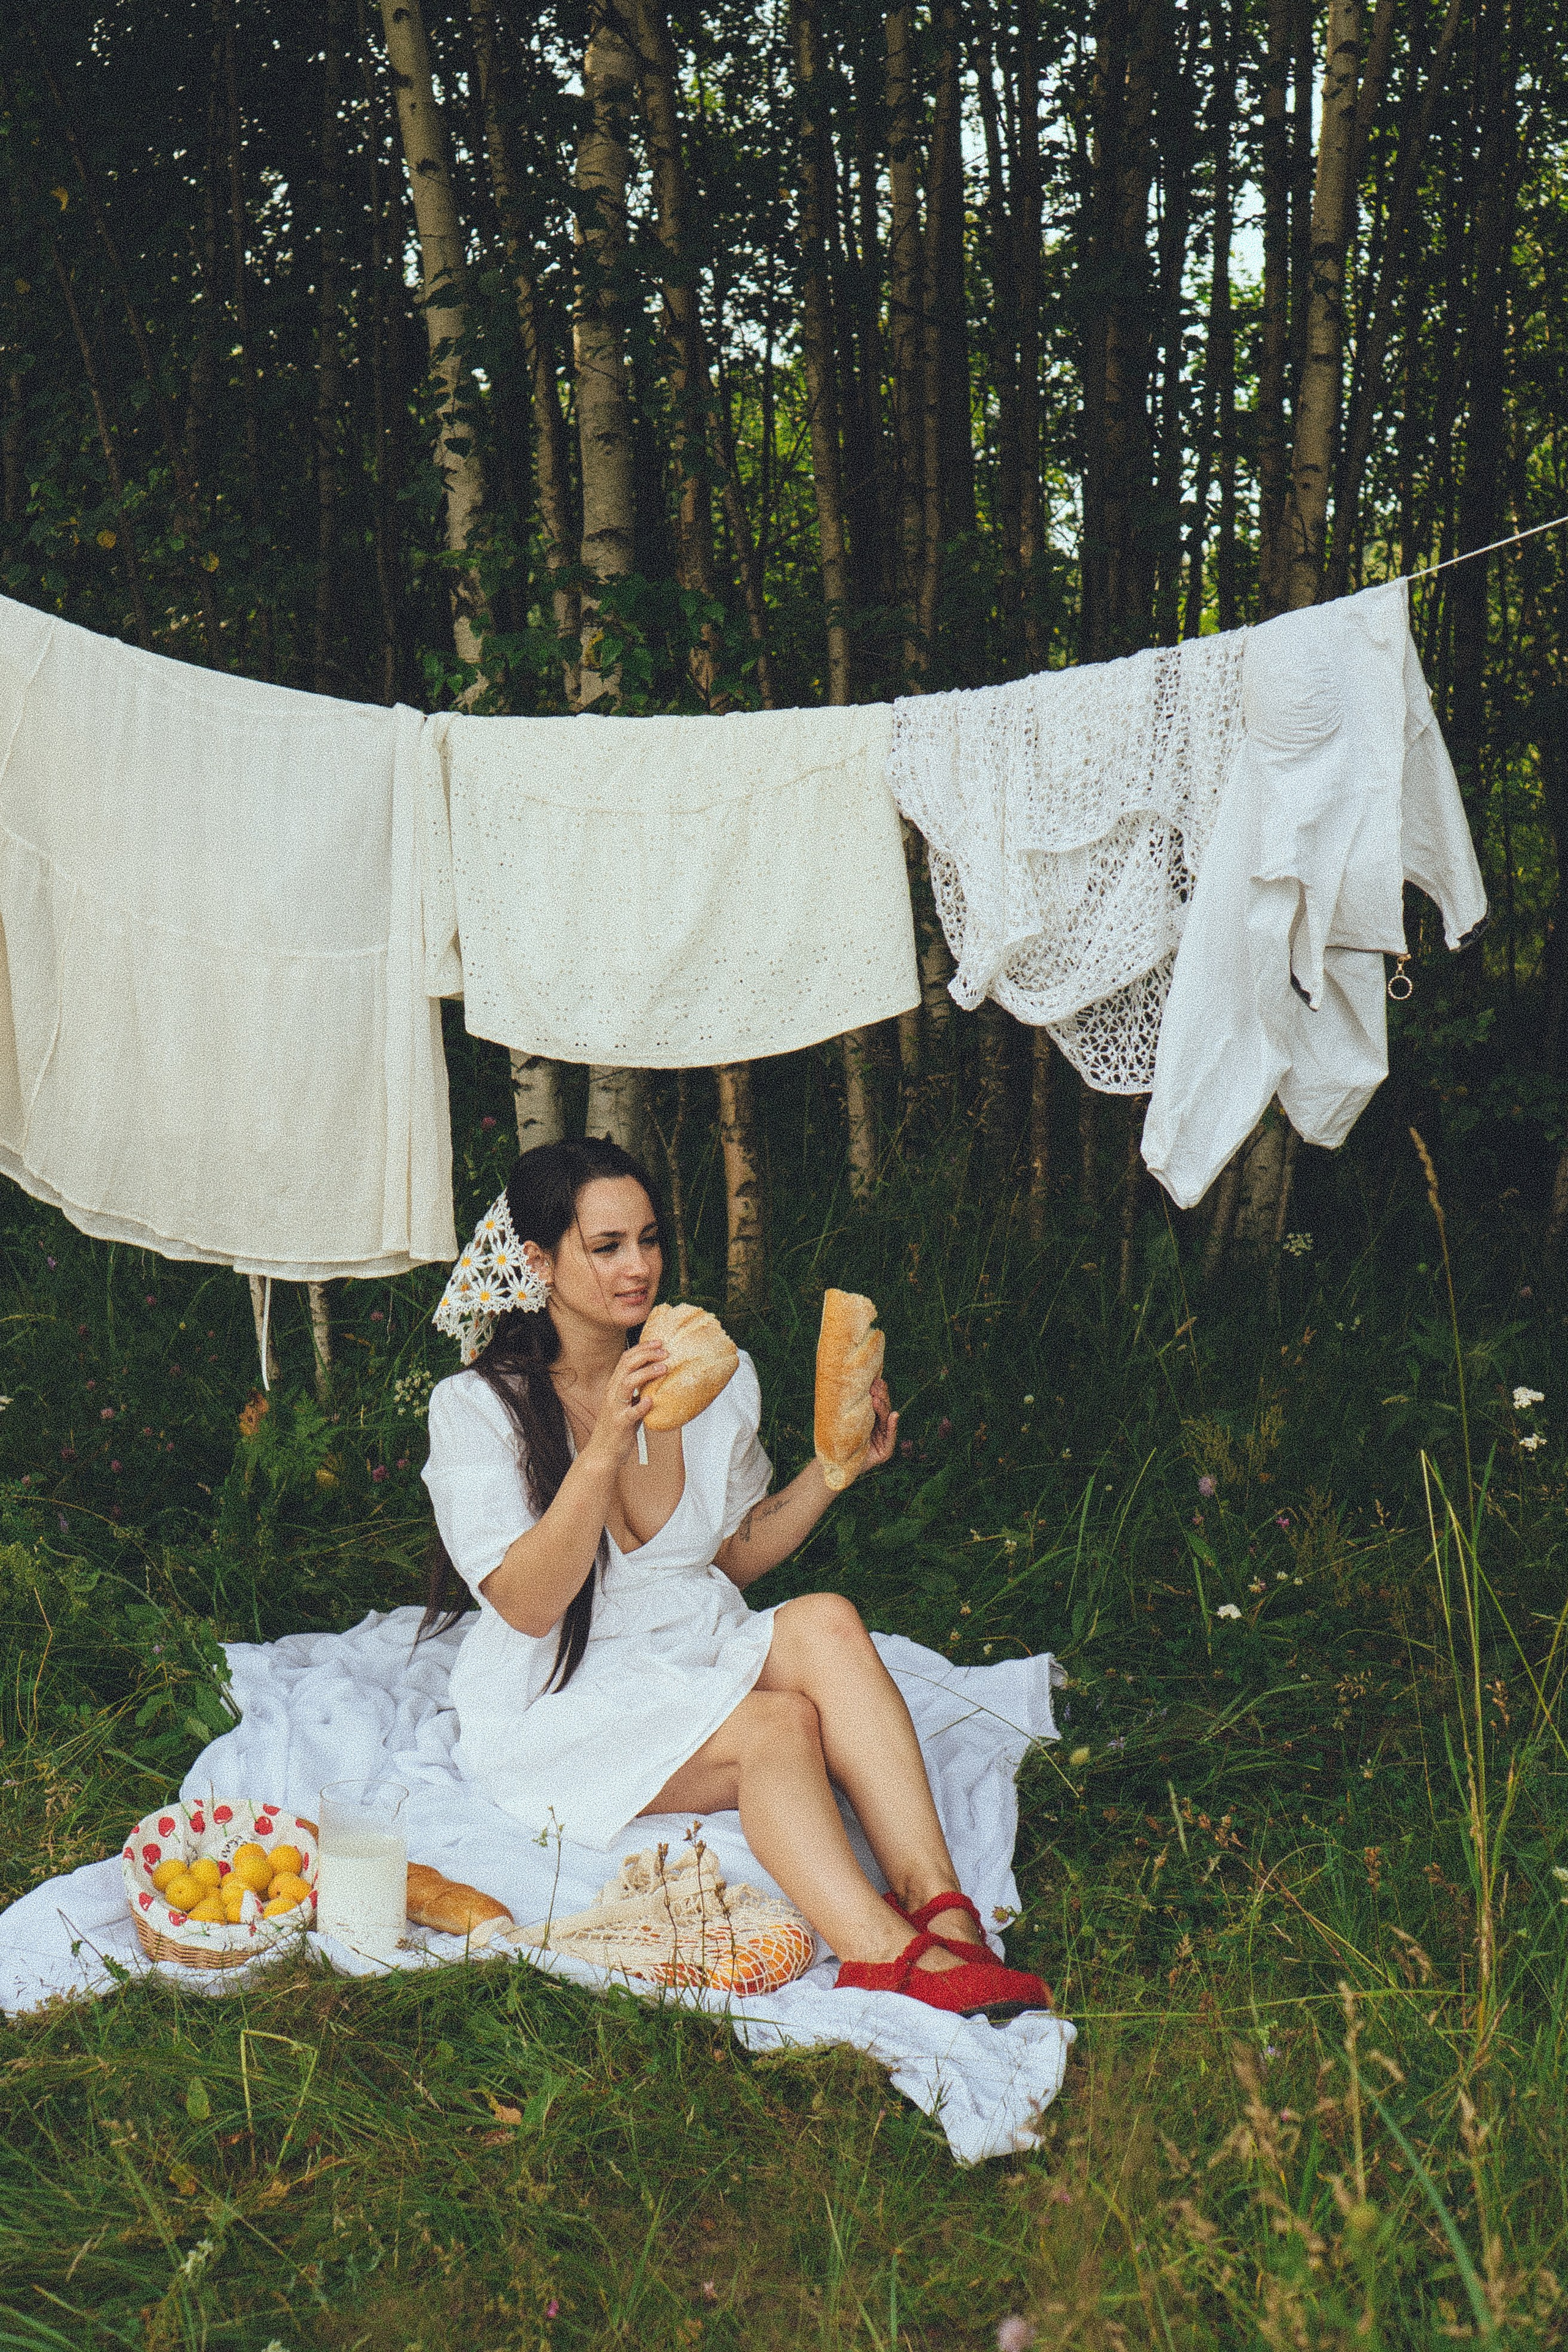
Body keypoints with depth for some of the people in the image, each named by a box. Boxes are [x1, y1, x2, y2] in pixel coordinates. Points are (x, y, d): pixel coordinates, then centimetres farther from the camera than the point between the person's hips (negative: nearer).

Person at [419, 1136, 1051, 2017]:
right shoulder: (478, 1407, -9)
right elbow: (528, 1605, -19)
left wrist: (832, 1469, 1)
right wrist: (607, 1448, -30)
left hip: (702, 1662, 5)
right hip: (562, 1706, -5)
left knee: (827, 1621, -27)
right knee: (781, 1726, -31)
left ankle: (941, 1911, -35)